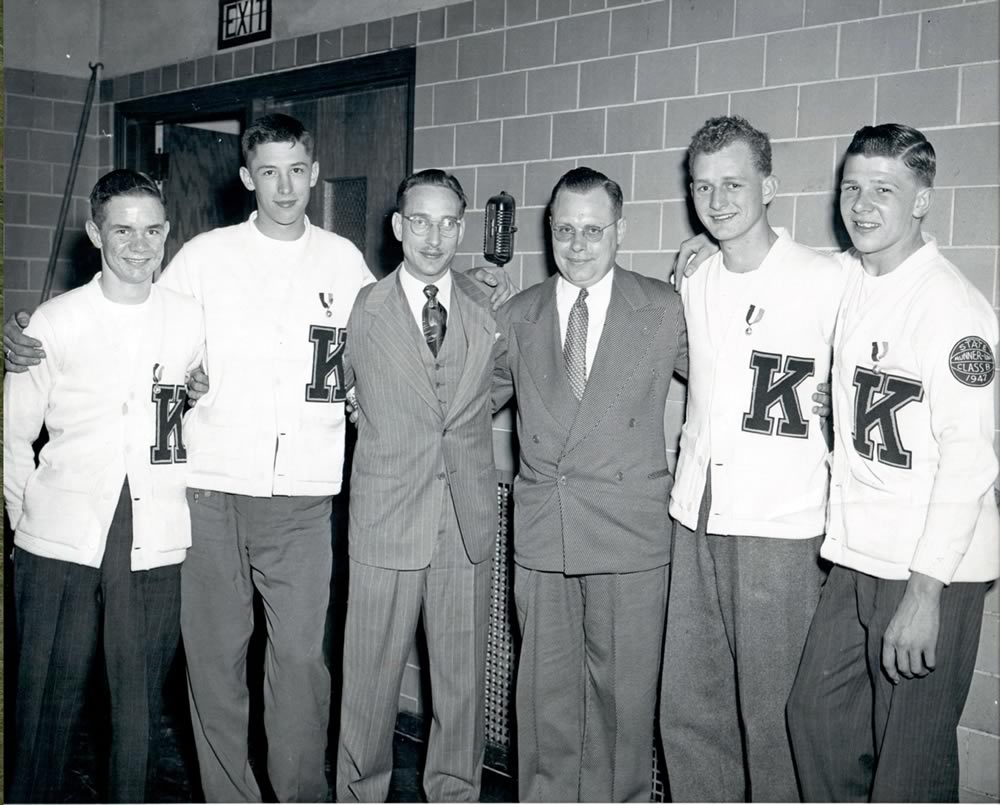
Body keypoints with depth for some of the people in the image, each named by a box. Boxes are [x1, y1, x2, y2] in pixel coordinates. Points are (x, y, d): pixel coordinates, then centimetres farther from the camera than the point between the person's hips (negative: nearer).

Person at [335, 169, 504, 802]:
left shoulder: (489, 310, 6)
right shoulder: (361, 310, -2)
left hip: (469, 522, 2)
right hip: (386, 519, -2)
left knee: (464, 676, 10)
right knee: (370, 677, 6)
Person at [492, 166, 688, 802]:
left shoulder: (666, 311, 0)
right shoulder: (517, 318, 9)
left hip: (630, 535, -2)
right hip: (541, 535, 3)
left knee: (624, 694, 5)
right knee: (545, 694, 10)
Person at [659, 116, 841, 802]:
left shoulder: (825, 281, -6)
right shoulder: (692, 287, 10)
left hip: (781, 529, -5)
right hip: (697, 519, 5)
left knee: (771, 720, 1)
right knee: (688, 709, 11)